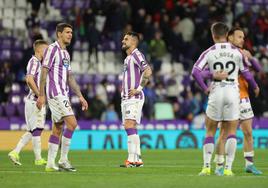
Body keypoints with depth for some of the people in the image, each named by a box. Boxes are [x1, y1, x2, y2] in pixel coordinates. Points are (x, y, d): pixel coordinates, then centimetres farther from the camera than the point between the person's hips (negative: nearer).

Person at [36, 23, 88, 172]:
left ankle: (50, 164, 8)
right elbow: (44, 72, -12)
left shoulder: (66, 53, 19)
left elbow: (70, 78, 21)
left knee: (57, 129, 7)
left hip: (63, 95, 9)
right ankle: (63, 160, -11)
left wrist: (80, 96, 17)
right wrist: (41, 95, -16)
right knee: (72, 123, -16)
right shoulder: (52, 49, -7)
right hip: (55, 93, -9)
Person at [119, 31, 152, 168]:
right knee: (129, 128, 7)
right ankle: (137, 160, 9)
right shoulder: (127, 58, 21)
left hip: (134, 98, -10)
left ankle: (132, 159, -21)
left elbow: (148, 72, -21)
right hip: (125, 98, 10)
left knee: (130, 126, -18)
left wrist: (139, 89, -20)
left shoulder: (136, 55, -8)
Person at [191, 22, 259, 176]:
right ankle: (228, 168, -2)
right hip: (233, 93, 0)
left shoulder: (209, 53, 0)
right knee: (232, 132, 5)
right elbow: (246, 73, 9)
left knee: (210, 132, 10)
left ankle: (207, 166, 3)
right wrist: (255, 87, 26)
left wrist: (205, 88, 0)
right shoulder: (237, 52, 3)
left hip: (216, 93, 0)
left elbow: (195, 72, -10)